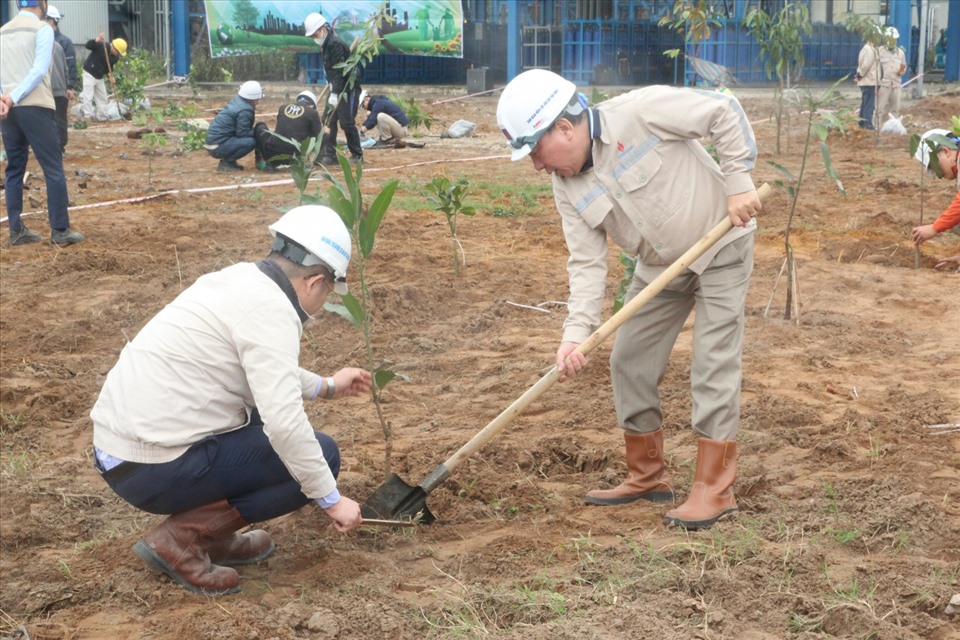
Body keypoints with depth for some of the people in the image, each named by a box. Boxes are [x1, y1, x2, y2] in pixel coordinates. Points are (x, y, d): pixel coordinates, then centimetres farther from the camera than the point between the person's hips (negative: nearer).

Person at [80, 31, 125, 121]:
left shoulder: (115, 58, -3)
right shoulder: (101, 46, -21)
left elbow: (109, 67, 6)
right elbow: (88, 45, -30)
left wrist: (110, 75, -14)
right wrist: (97, 39, -45)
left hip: (99, 76, 7)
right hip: (89, 73, -7)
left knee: (102, 97, 13)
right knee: (88, 96, -9)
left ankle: (102, 116, 23)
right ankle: (88, 116, -9)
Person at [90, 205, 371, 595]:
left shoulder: (240, 280, 12)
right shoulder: (270, 308, -16)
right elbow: (285, 423, -23)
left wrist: (327, 387, 40)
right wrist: (332, 499, -13)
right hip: (157, 471, -9)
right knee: (318, 454, -1)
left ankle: (216, 538, 17)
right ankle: (182, 537, -6)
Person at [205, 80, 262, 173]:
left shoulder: (237, 101, 10)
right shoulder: (245, 111, -17)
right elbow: (242, 133, -17)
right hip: (218, 147, -9)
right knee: (251, 142, -21)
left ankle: (227, 160, 12)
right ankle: (226, 163, -9)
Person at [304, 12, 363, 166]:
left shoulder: (335, 44, -20)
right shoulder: (326, 44, 9)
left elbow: (339, 71, -25)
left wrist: (334, 94, -28)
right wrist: (332, 89, 10)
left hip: (348, 88, -9)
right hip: (336, 88, 9)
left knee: (346, 122, -7)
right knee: (328, 121, 4)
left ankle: (357, 155, 6)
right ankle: (329, 155, 6)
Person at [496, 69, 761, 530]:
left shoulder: (640, 112, -25)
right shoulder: (568, 188, -7)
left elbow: (724, 112, -19)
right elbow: (586, 262, -10)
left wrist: (738, 182, -21)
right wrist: (576, 331, -23)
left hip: (720, 245, -7)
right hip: (659, 266, 7)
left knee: (714, 368, -7)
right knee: (629, 363, 7)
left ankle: (714, 489, 0)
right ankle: (647, 477, 22)